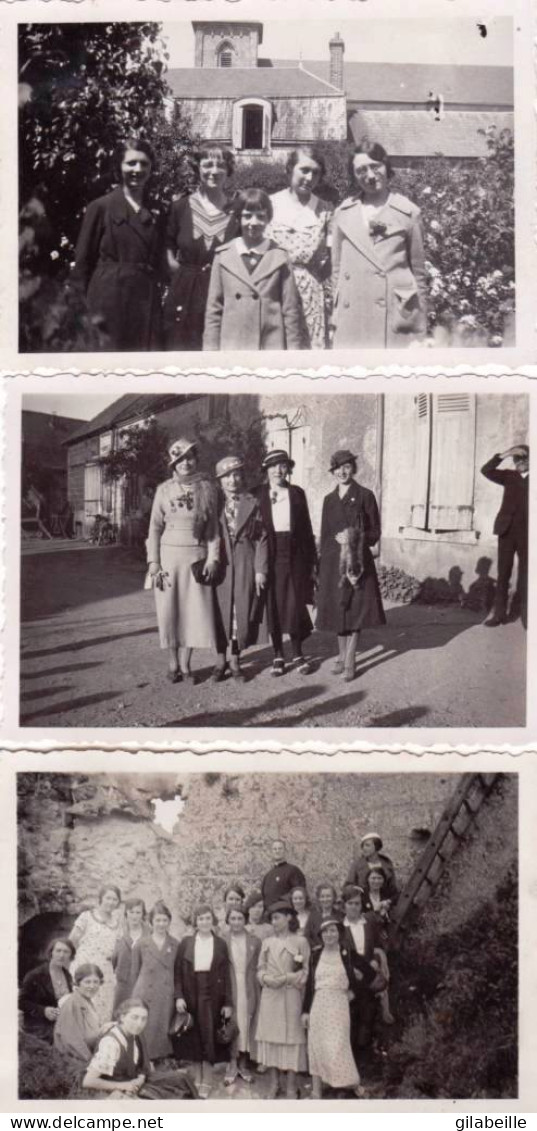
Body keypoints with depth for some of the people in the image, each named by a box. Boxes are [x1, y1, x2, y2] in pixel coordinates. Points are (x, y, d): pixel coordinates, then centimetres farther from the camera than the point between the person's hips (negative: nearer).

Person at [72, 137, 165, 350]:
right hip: (110, 306, -4)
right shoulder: (101, 207, -1)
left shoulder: (156, 212, 11)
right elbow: (83, 263, -1)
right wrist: (86, 312, -6)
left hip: (148, 308, 4)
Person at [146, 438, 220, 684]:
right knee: (169, 610, 2)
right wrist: (153, 563, -4)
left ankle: (185, 666, 11)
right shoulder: (164, 489, 2)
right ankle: (172, 664, 15)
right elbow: (155, 528, 3)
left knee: (194, 610, -1)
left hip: (197, 556, 0)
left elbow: (213, 526, 5)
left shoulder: (206, 488, 3)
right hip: (169, 555, 0)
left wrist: (213, 558, -4)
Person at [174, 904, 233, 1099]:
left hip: (212, 997, 0)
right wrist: (179, 996, -9)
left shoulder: (220, 944, 3)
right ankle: (196, 1080, 15)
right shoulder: (186, 943, 3)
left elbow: (226, 975, 2)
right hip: (191, 996, 0)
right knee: (194, 1039, 5)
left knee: (209, 1038, 1)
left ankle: (207, 1083, 7)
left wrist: (228, 1002, -2)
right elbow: (178, 972, 1)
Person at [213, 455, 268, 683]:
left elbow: (262, 538, 3)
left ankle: (235, 661, 13)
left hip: (245, 564, 0)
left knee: (242, 611, 1)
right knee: (221, 611, 2)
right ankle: (221, 660, 13)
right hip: (220, 563, 0)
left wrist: (260, 570, -4)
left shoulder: (252, 503, 5)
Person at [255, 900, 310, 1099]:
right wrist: (267, 979, -8)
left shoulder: (300, 942, 0)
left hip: (291, 995, -3)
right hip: (270, 996, 4)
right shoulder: (267, 942, 12)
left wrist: (286, 978, -12)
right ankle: (274, 1083, 14)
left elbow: (305, 971, -2)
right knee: (271, 1037, 4)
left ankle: (291, 1086, 5)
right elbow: (260, 969, 13)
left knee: (291, 1036, -3)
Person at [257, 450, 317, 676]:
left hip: (295, 555, 1)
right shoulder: (259, 495, 3)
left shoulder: (297, 493, 7)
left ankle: (297, 654, 13)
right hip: (269, 555, 0)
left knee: (295, 604, 0)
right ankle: (278, 655, 14)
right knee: (273, 604, 3)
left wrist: (312, 561, 4)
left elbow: (306, 527, 7)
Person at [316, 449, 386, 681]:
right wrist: (323, 565, 8)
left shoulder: (365, 495, -2)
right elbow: (324, 534, 14)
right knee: (337, 608, 9)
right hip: (333, 560, 4)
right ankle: (342, 655, 23)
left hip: (358, 560, -4)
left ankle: (350, 662, 1)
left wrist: (357, 540, -17)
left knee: (356, 609, -2)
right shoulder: (329, 499, 10)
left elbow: (375, 532, -1)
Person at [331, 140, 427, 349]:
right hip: (351, 322, 2)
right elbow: (336, 269, 15)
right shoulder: (343, 214, 12)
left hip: (396, 320, -2)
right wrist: (336, 316, 10)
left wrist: (419, 330, 5)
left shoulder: (409, 213, 6)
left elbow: (418, 271, 8)